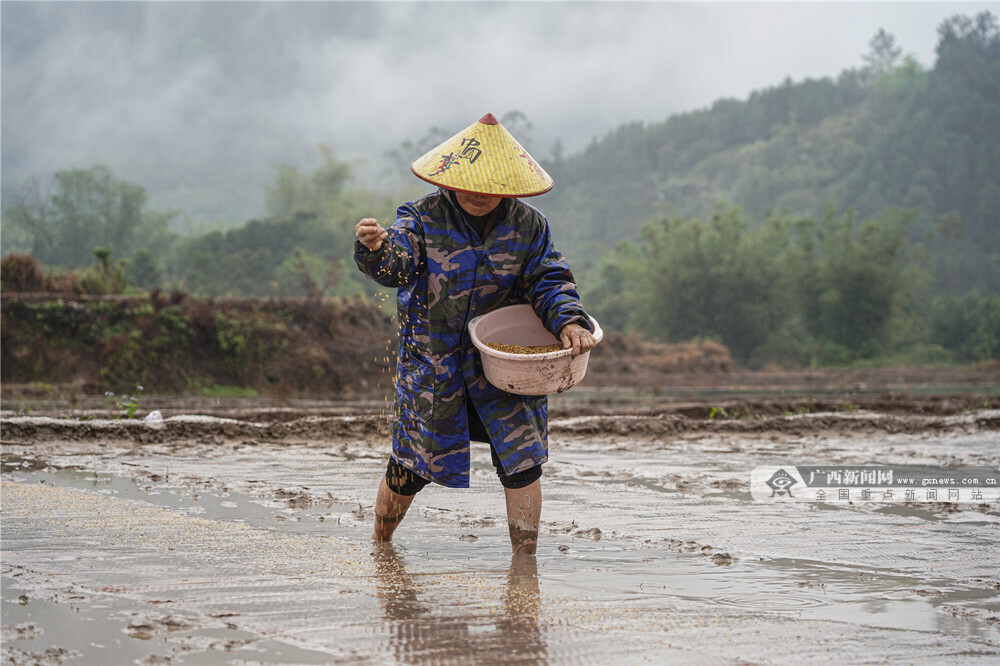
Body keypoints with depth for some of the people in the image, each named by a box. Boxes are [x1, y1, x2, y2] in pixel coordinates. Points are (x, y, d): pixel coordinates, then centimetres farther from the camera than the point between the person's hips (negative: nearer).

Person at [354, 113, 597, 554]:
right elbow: (396, 266, -22)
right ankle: (379, 544, 32)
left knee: (522, 456, -11)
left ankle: (525, 560, 1)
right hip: (432, 359, -1)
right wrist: (376, 248, -46)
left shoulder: (527, 226, -2)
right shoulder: (424, 218, -8)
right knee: (411, 463, 7)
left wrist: (568, 321, -20)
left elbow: (549, 282, 1)